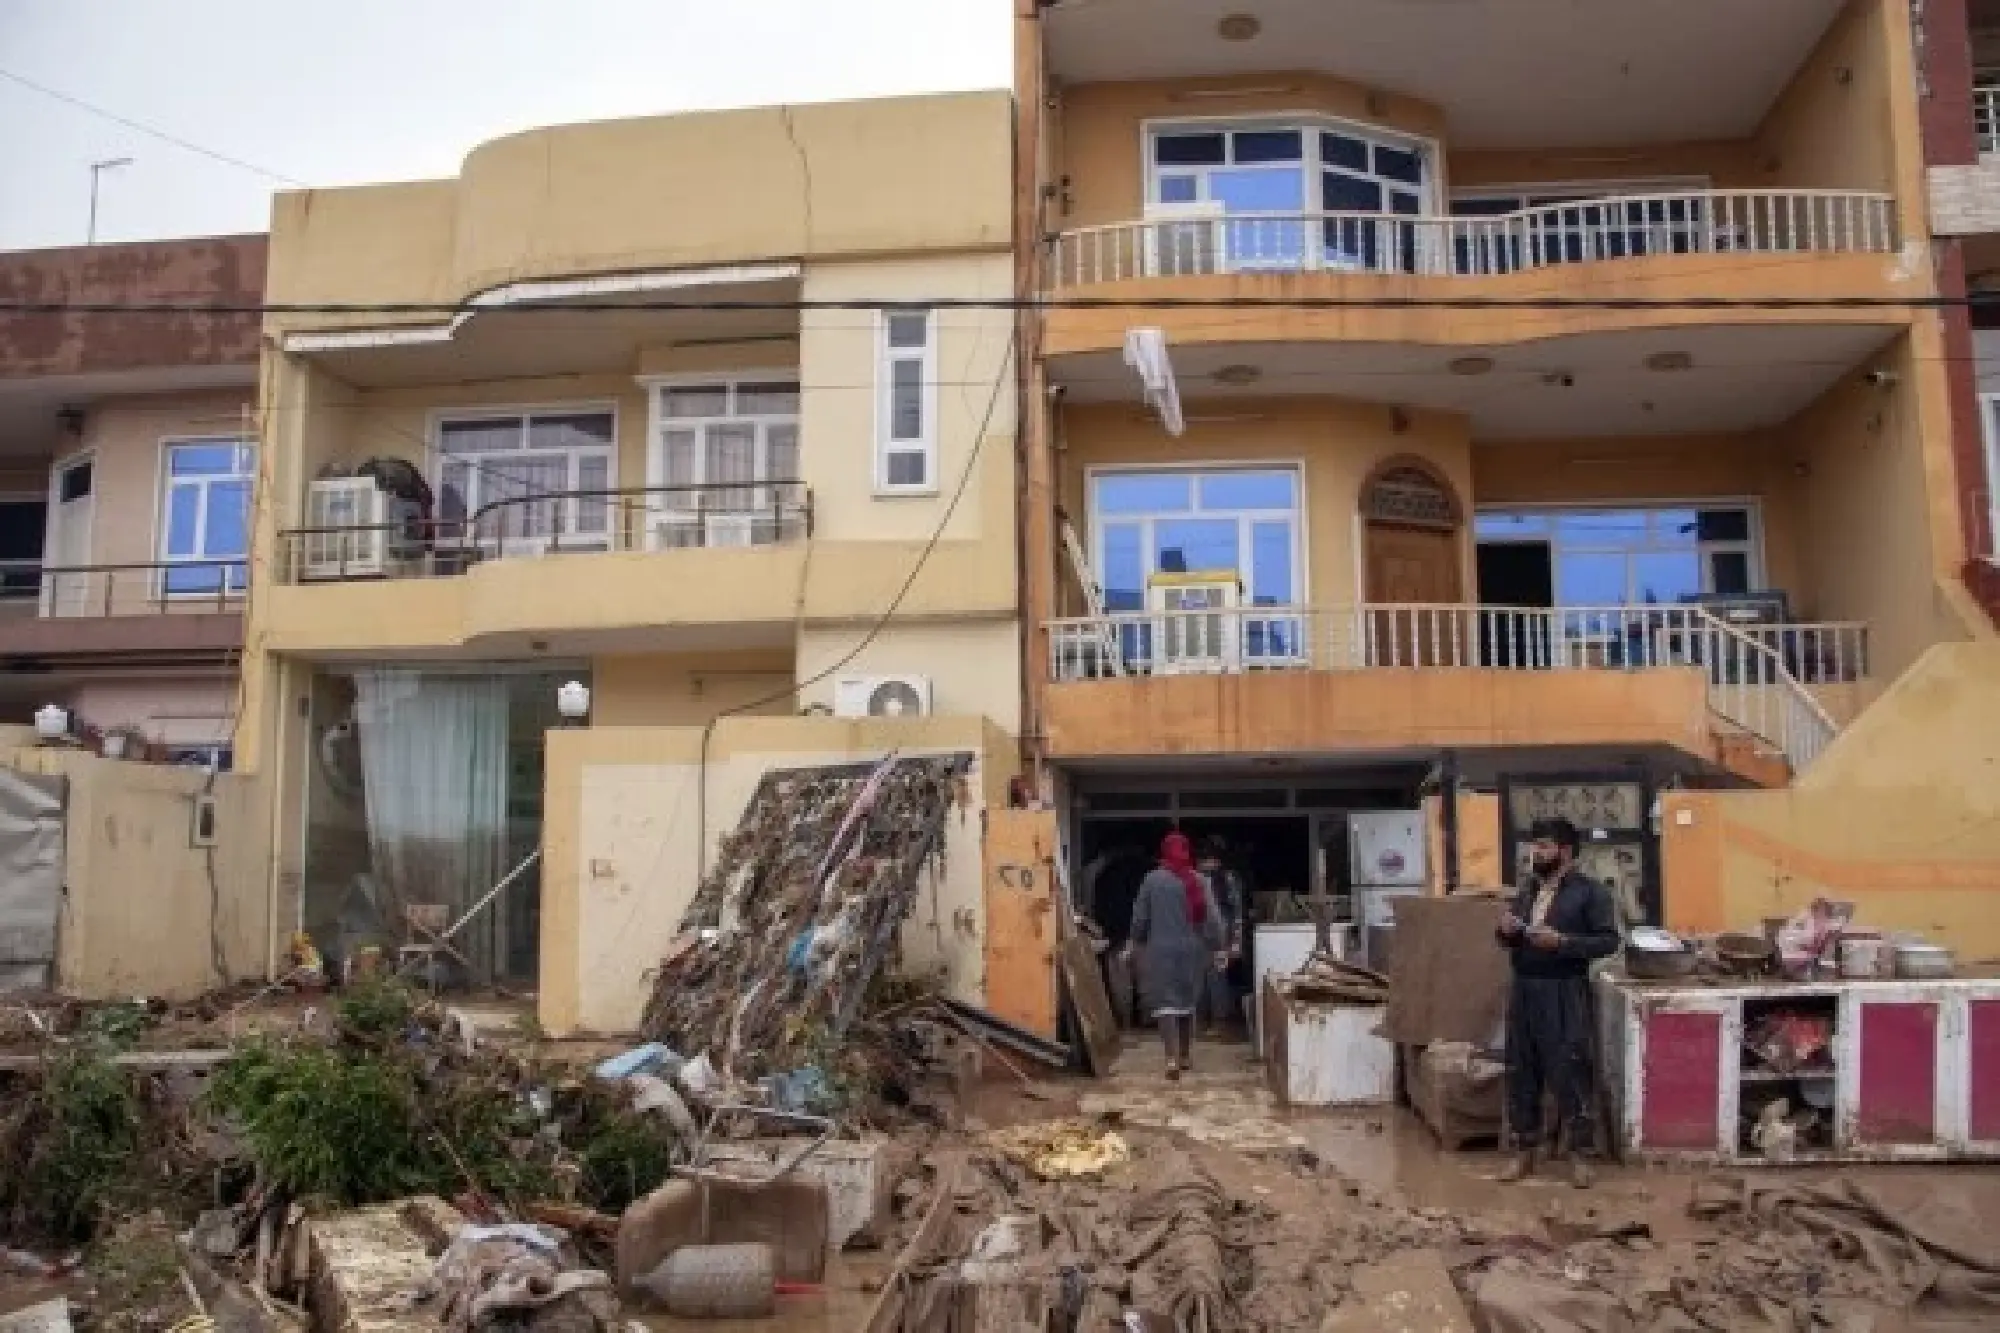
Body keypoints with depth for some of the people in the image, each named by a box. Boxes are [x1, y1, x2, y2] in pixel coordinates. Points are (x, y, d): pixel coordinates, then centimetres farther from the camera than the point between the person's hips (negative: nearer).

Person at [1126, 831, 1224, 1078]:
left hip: (1161, 949, -2)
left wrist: (1138, 942, 15)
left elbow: (1139, 917, 0)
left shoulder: (1152, 879, -4)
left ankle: (1172, 1058, -16)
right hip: (1191, 949, 3)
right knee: (1187, 1001, 16)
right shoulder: (1199, 880, -1)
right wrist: (1215, 947, 4)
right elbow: (1212, 918, -4)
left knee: (1166, 1002, -3)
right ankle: (1186, 1055, 25)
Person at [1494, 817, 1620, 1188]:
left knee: (1570, 1075, -3)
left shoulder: (1590, 892, -4)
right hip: (1524, 991, 6)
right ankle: (1524, 1150, 18)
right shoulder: (1528, 889, 15)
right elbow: (1511, 940, 22)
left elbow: (1609, 941, -11)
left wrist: (1562, 941, -21)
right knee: (1521, 1073, 9)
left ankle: (1579, 1154, 9)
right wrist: (1506, 931, -1)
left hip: (1565, 994, -6)